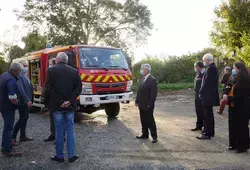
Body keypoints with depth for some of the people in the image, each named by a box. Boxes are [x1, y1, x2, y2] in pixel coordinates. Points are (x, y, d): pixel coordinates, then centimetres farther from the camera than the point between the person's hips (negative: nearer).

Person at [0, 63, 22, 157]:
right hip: (8, 107, -10)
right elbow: (12, 98, -28)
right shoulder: (11, 80, -24)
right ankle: (8, 151, 8)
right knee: (8, 128, -1)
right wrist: (17, 102, -7)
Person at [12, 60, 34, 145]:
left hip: (27, 101, 9)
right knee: (22, 118, -6)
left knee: (25, 118, 13)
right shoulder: (18, 76, -16)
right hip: (22, 101, -9)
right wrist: (27, 100, -32)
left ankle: (23, 136, 23)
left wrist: (30, 100, 7)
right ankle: (13, 137, 5)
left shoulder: (25, 76, 13)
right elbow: (21, 90, -26)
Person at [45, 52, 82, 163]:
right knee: (70, 130, 9)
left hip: (57, 106, -2)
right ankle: (72, 155, 12)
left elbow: (49, 88, -10)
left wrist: (59, 102, -10)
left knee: (59, 131, 5)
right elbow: (79, 88, -3)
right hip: (70, 106, 2)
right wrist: (70, 100, -8)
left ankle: (59, 156, 14)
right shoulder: (74, 71, 5)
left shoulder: (51, 70, -2)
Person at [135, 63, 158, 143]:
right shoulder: (142, 79, 12)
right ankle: (145, 134, 27)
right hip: (141, 105, 7)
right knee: (143, 120, 15)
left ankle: (154, 136, 12)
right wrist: (137, 101, 9)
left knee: (150, 121, 1)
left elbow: (154, 94, -17)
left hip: (148, 106, -7)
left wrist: (149, 104, -18)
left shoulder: (152, 80, -13)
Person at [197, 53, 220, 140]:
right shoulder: (213, 67, 12)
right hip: (211, 95, 10)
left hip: (208, 95, -10)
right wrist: (202, 91, 10)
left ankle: (207, 134, 3)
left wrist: (201, 92, -11)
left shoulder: (210, 68, -18)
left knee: (207, 114, -4)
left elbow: (206, 82, -21)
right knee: (209, 114, 17)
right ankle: (210, 131, 28)